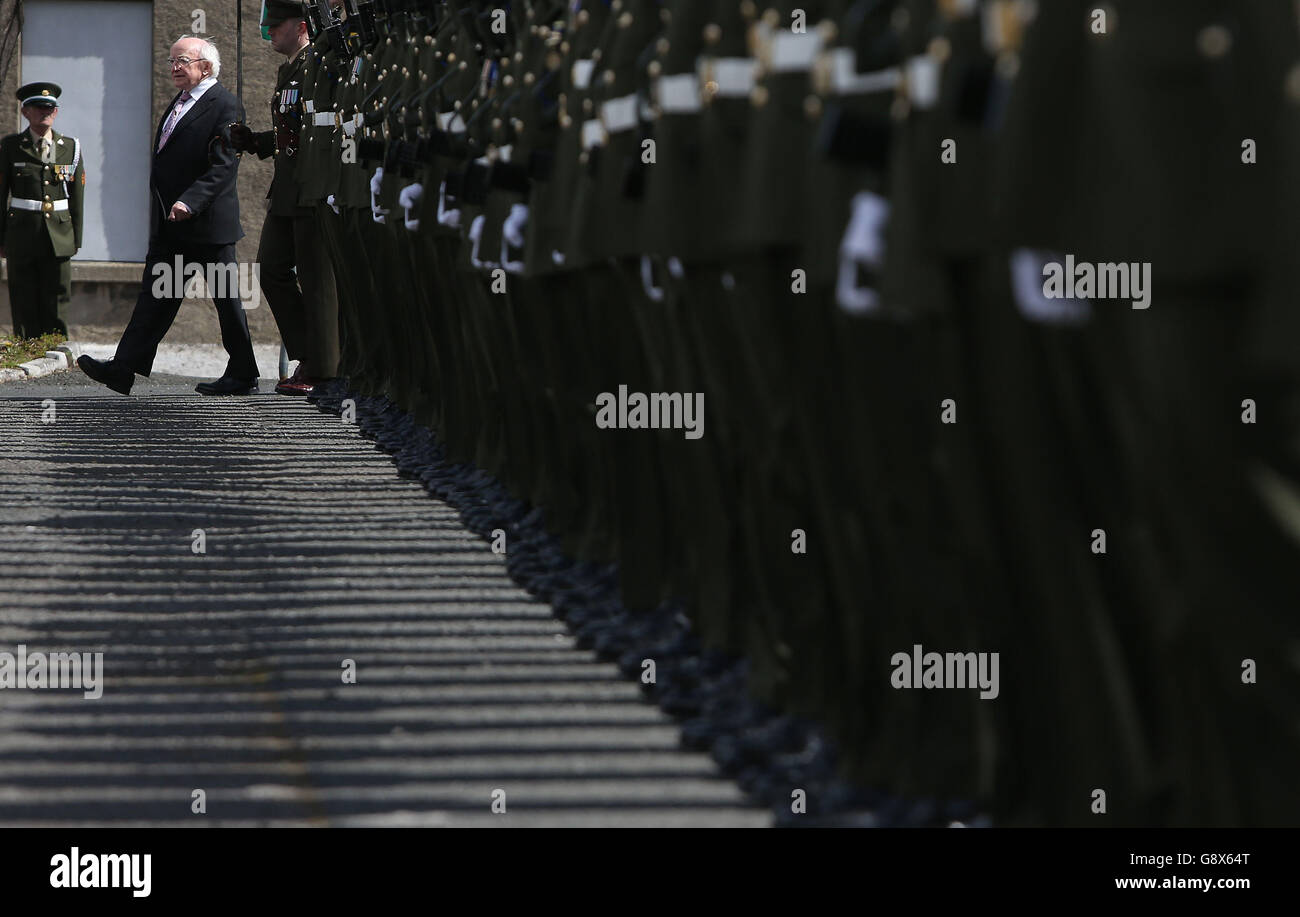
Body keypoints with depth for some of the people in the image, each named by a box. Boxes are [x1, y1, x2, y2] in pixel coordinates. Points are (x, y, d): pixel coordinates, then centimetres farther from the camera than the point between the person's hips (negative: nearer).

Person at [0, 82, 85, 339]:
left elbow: (77, 196, 11)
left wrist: (76, 238, 8)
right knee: (25, 306, -1)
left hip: (59, 238, 1)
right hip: (22, 237, -1)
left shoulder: (71, 147, 9)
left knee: (54, 306, -3)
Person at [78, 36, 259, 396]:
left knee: (227, 301, 1)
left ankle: (243, 376, 9)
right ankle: (123, 370, 0)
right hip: (170, 227, 9)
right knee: (154, 298, 4)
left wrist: (190, 202, -29)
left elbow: (224, 166, -20)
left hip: (206, 223, -9)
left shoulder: (224, 106, -12)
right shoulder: (180, 102, 16)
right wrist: (163, 210, 17)